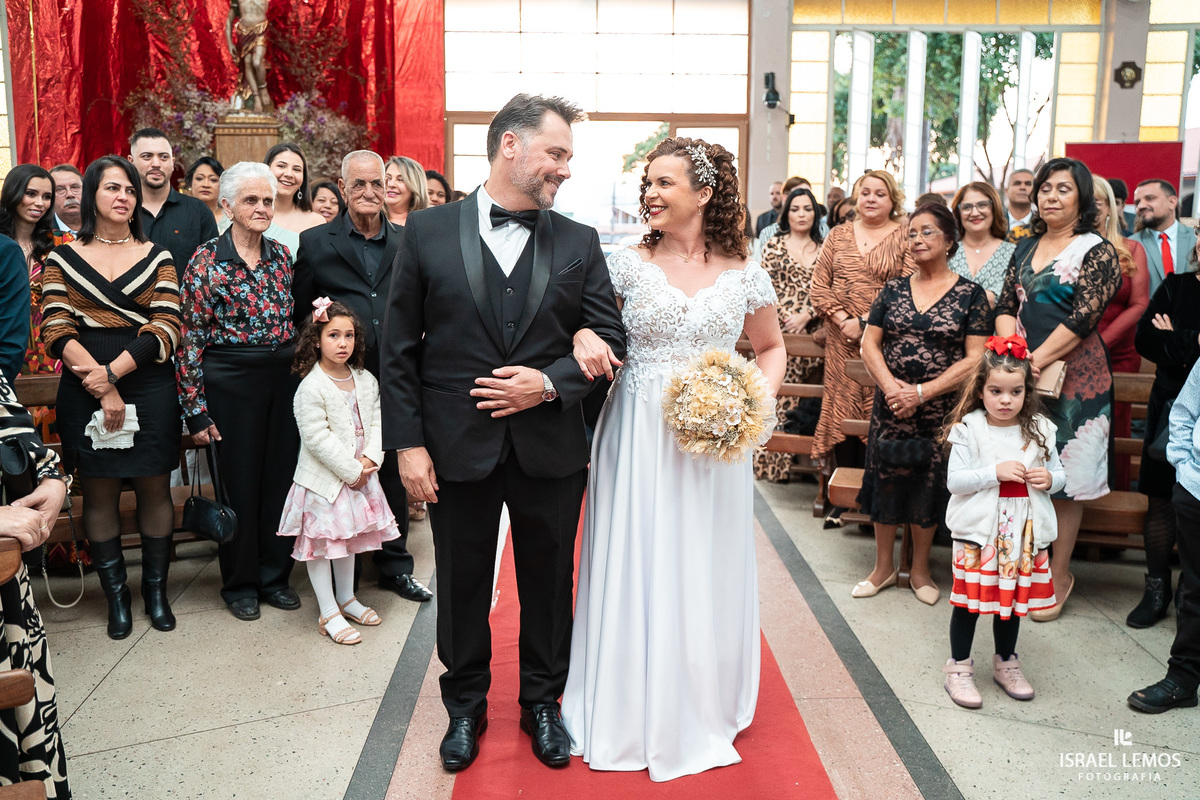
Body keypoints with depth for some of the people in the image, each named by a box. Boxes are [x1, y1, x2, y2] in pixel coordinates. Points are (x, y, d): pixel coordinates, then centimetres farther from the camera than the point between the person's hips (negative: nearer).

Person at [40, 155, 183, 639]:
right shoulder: (63, 259, 6)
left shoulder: (157, 258, 6)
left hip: (148, 387, 0)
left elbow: (166, 330, -5)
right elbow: (56, 331, -4)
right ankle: (116, 594, 19)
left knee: (154, 489, 5)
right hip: (85, 392, 0)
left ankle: (155, 588, 20)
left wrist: (112, 372, -15)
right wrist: (103, 387, -15)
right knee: (99, 492, 7)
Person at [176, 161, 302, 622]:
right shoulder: (206, 261, -7)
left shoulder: (281, 256, 7)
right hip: (231, 381, -4)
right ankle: (240, 583, 22)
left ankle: (274, 576, 25)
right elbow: (192, 338, -9)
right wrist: (194, 409, -11)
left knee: (281, 476, 9)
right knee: (239, 482, 4)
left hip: (284, 376, 5)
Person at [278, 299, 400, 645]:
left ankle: (346, 597, 35)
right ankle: (328, 613, 12)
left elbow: (376, 422, 4)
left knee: (349, 537, 19)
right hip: (323, 479, -6)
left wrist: (369, 460, -12)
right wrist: (351, 471, -19)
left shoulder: (366, 380, 4)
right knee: (321, 542, 3)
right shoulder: (311, 388, -17)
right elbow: (318, 439, -21)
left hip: (359, 474, 7)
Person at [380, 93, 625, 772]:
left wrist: (550, 382, -14)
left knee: (548, 583, 15)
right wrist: (408, 443, -6)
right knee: (462, 585, 15)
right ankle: (466, 705, 38)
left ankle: (543, 703, 38)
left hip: (551, 452, 1)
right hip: (458, 451, -1)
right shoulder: (427, 232, -2)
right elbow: (399, 349, -1)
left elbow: (611, 339, 2)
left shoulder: (580, 243, 2)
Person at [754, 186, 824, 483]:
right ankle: (774, 462, -1)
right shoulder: (774, 245, 8)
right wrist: (784, 318, -7)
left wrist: (805, 316, -8)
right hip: (779, 330, -2)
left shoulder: (823, 248, 12)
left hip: (811, 332, 2)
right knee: (778, 391, -6)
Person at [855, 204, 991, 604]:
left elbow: (974, 358, -9)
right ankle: (884, 565, 24)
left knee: (929, 487, 6)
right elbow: (869, 343, 4)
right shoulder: (893, 289, 6)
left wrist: (922, 392, -16)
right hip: (890, 405, 3)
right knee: (885, 480, 7)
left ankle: (920, 569, 25)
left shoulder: (970, 294, -3)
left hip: (940, 410, -2)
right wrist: (890, 384, -13)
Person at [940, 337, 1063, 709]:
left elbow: (1058, 474, 12)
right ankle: (959, 667, 19)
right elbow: (954, 480, -13)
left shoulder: (1039, 430, 3)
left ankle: (1006, 663, 36)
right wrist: (995, 472, -23)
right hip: (978, 530, -4)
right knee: (970, 599, 4)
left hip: (1023, 532, 4)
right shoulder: (969, 430, -9)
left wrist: (1049, 479, -11)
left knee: (1013, 598, 16)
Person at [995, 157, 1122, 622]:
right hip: (1020, 373, 5)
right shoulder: (1026, 248, 12)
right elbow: (1005, 305, 8)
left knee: (1063, 478, 1)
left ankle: (1059, 574, 15)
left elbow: (1083, 318, -15)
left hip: (1073, 375, -5)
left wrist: (1037, 360, -20)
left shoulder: (1097, 251, -5)